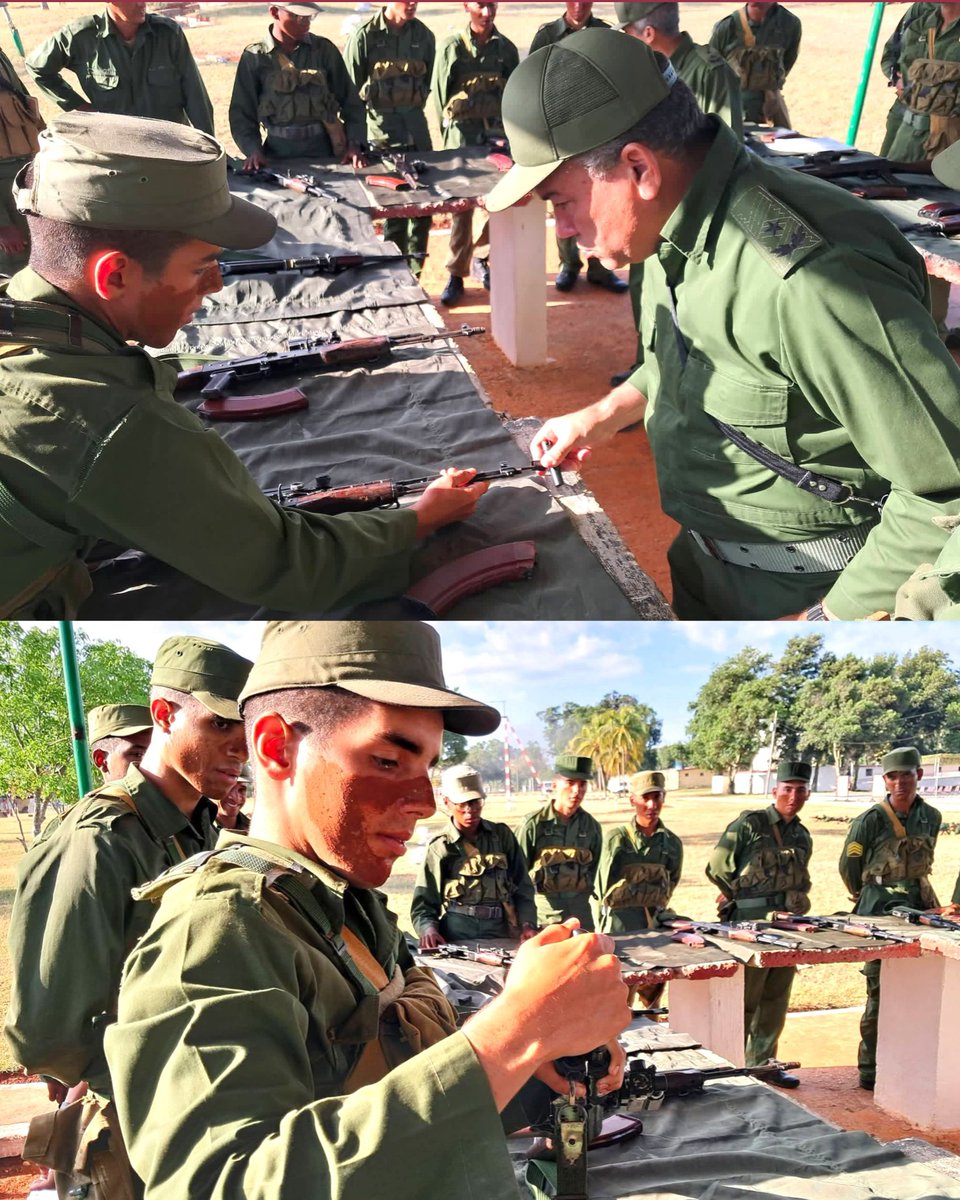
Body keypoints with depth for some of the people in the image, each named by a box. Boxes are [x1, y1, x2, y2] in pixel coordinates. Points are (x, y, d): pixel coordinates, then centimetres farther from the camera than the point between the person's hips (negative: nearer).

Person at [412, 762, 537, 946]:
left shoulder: (502, 836, 13)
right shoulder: (440, 847, 6)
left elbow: (522, 888, 14)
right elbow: (423, 904, 5)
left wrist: (528, 925, -1)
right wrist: (429, 929, -14)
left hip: (500, 935, 2)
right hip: (454, 939, -2)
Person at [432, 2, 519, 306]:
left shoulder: (506, 49, 6)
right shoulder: (453, 47, -1)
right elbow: (440, 95, 2)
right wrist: (450, 133, 1)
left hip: (498, 133, 3)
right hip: (462, 135, -3)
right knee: (461, 205, -3)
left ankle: (482, 258, 26)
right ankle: (456, 275, 3)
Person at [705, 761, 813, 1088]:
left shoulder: (803, 837, 12)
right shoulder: (749, 824, -9)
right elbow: (717, 868, -9)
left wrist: (796, 906, 9)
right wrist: (743, 896, 0)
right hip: (751, 925, -7)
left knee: (776, 1000, 13)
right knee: (744, 999, 0)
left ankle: (763, 1064, 24)